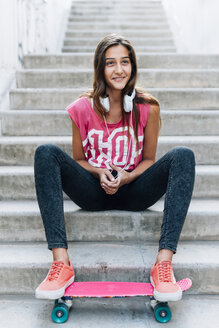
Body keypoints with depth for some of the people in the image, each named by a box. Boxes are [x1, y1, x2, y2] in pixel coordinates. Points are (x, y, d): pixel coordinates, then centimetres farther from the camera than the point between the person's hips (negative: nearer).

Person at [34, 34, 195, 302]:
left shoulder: (147, 107, -3)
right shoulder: (83, 108, -3)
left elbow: (149, 159, 5)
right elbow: (78, 159, 6)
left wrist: (127, 177, -16)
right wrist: (99, 173, -16)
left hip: (133, 190, 0)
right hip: (94, 192, 1)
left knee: (183, 156, -24)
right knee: (46, 152, -23)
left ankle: (164, 262, -32)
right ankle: (61, 263, -31)